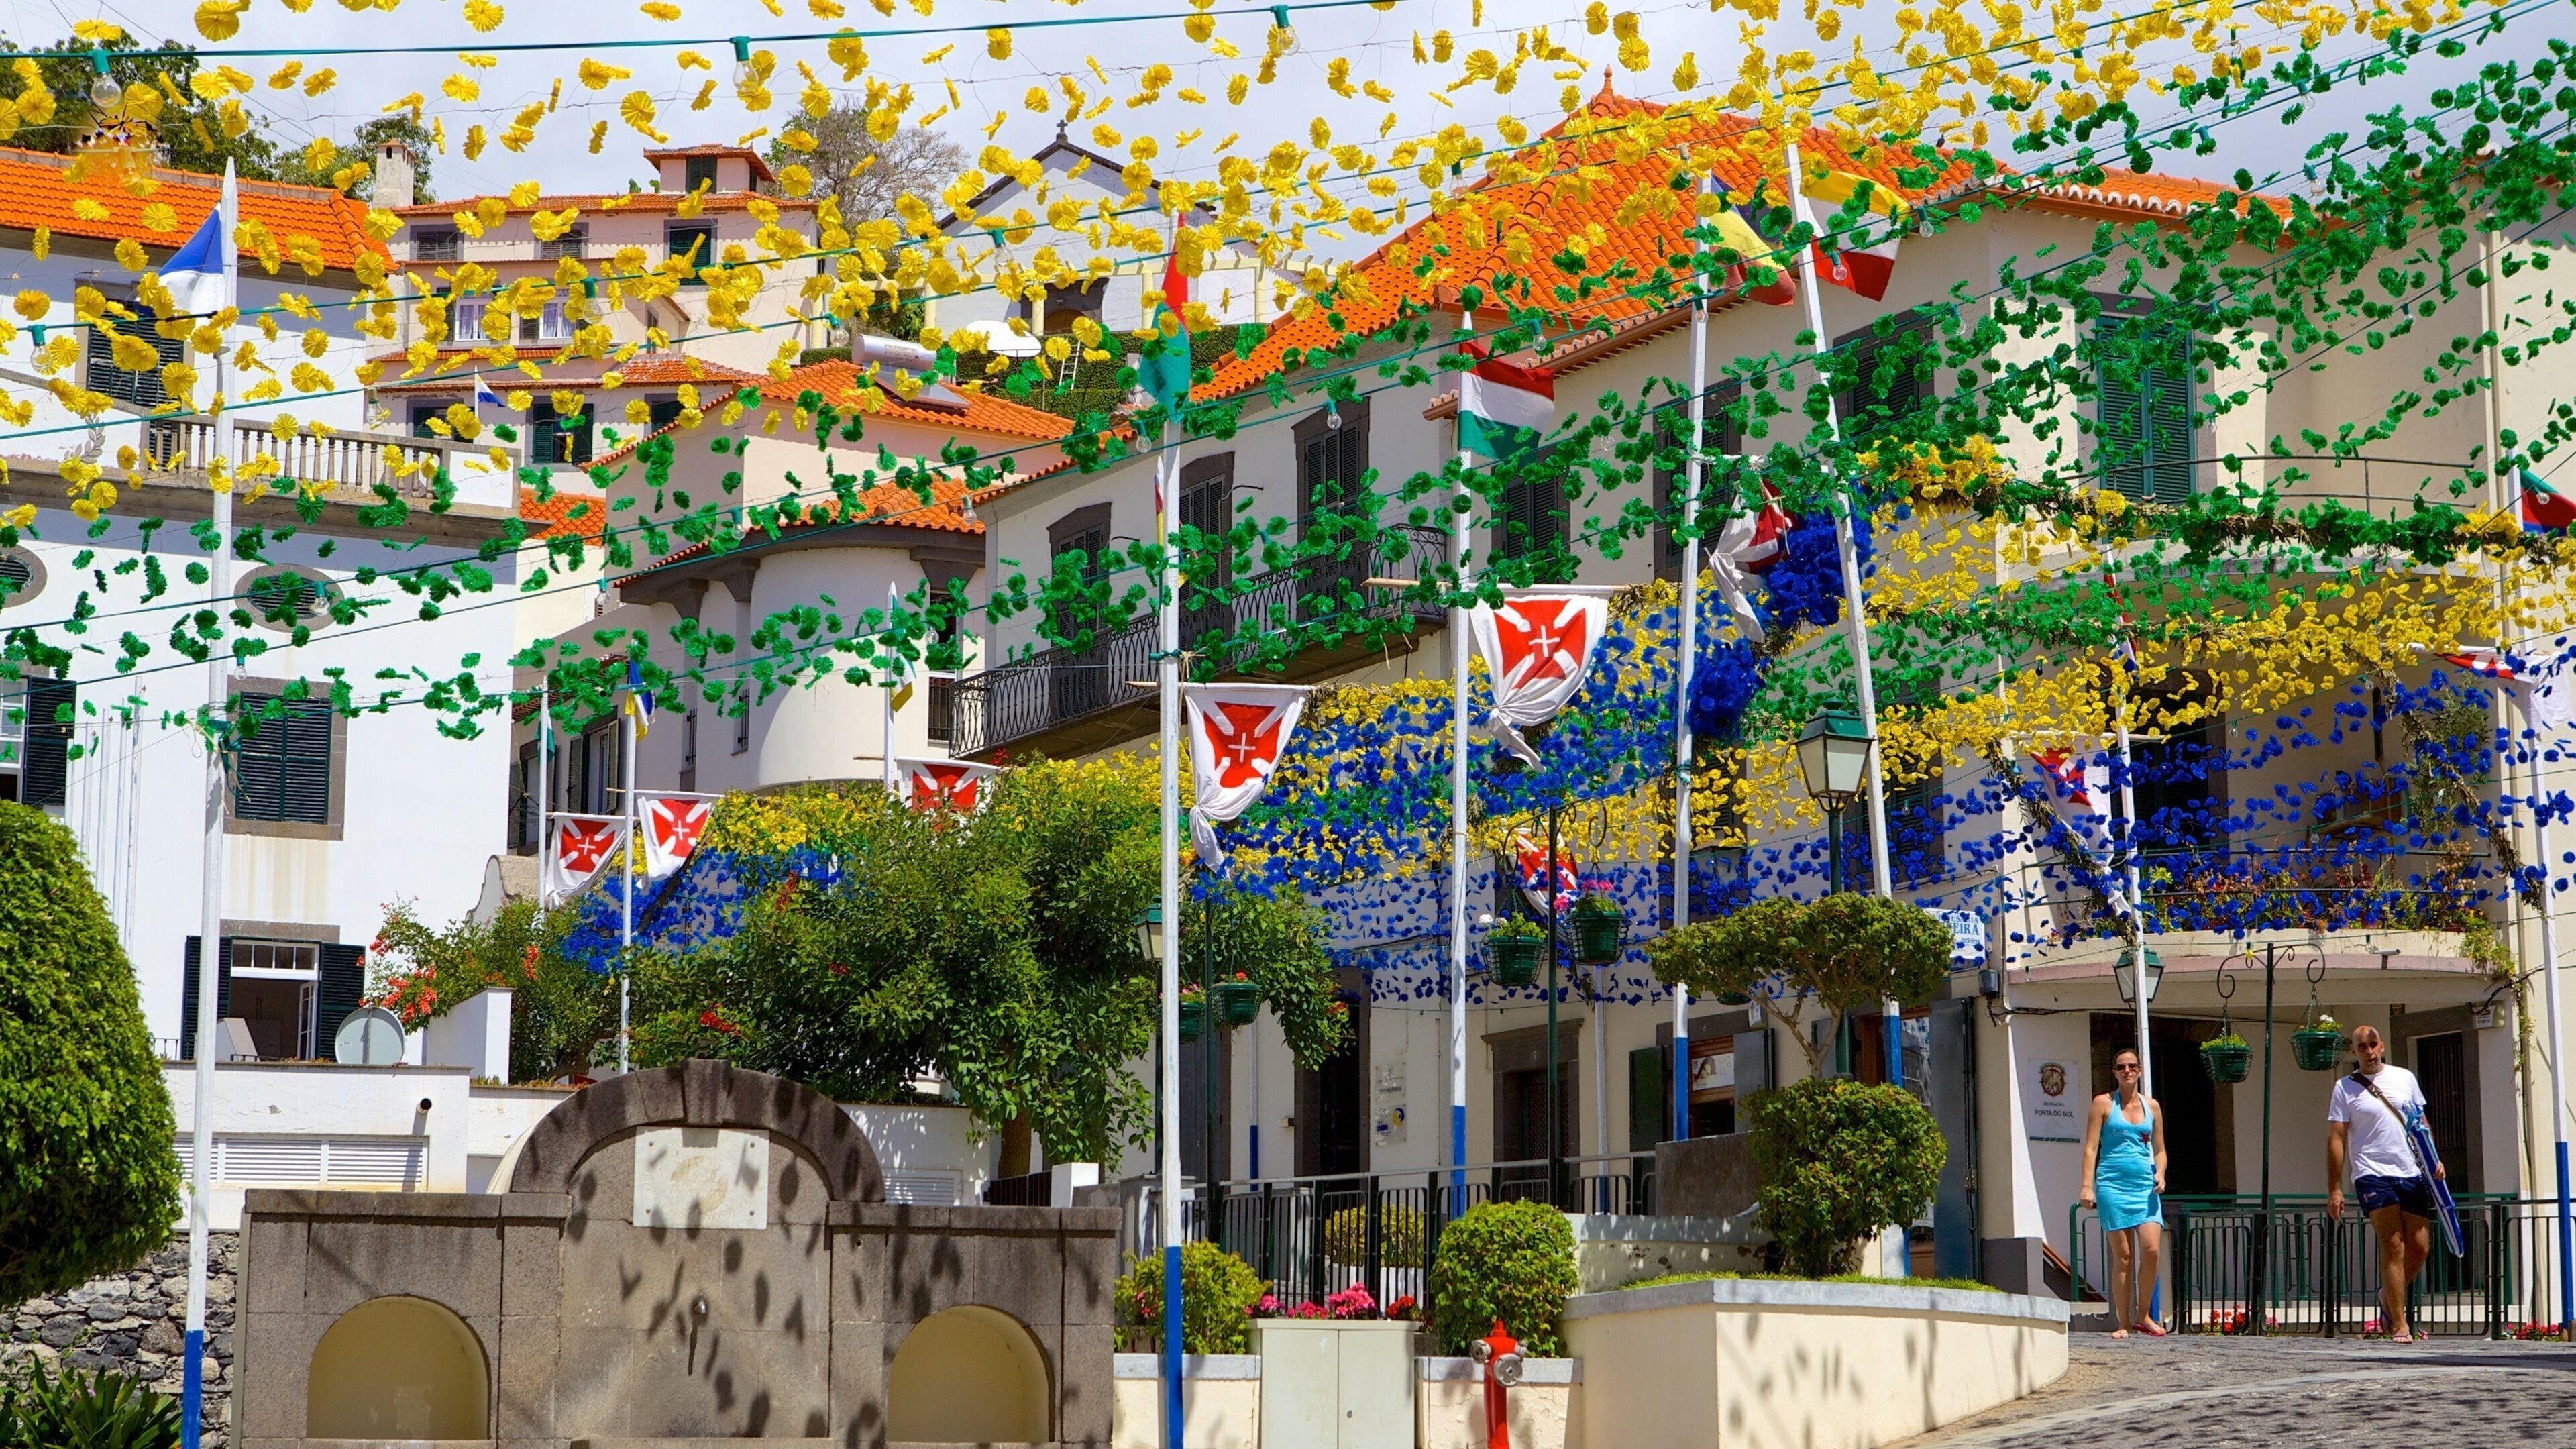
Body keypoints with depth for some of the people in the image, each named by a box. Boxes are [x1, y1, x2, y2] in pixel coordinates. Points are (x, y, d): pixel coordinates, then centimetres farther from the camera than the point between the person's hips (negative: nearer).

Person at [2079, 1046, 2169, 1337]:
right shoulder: (2103, 1103, 4)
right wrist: (2088, 1185, -10)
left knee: (2151, 1248, -12)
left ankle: (2143, 1316, 2)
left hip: (2145, 1185, 3)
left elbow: (2160, 1150, 19)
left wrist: (2160, 1174, -1)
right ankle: (2122, 1322, 2)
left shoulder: (2152, 1106, 14)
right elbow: (2091, 1148, 0)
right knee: (2123, 1255, -4)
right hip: (2113, 1184, -3)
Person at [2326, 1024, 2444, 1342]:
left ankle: (2389, 1295, 28)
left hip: (2412, 1173, 4)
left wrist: (2434, 1159, 5)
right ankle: (2399, 1325, -8)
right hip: (2373, 1174, -4)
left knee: (2420, 1247, 2)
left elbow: (2421, 1123, 20)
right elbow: (2336, 1139, -1)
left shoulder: (2405, 1078, 12)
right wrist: (2334, 1190, -6)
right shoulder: (2345, 1088, 2)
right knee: (2393, 1246, -11)